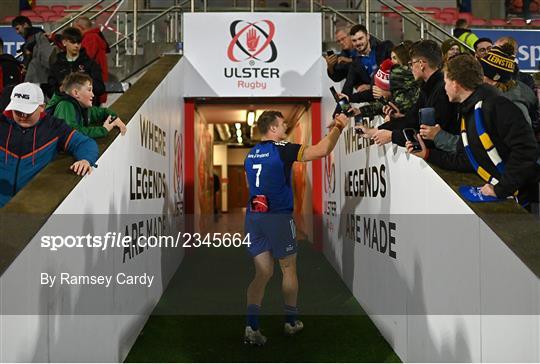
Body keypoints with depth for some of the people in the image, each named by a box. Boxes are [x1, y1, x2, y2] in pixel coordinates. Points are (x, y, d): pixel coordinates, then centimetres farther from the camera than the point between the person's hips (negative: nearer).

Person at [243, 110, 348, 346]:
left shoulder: (250, 154, 11)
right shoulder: (282, 150, -10)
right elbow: (321, 150, -16)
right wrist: (338, 127, -3)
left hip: (253, 217, 6)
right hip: (278, 217, -6)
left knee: (263, 273, 8)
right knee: (289, 269, 13)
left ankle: (251, 327, -3)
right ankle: (291, 322, 25)